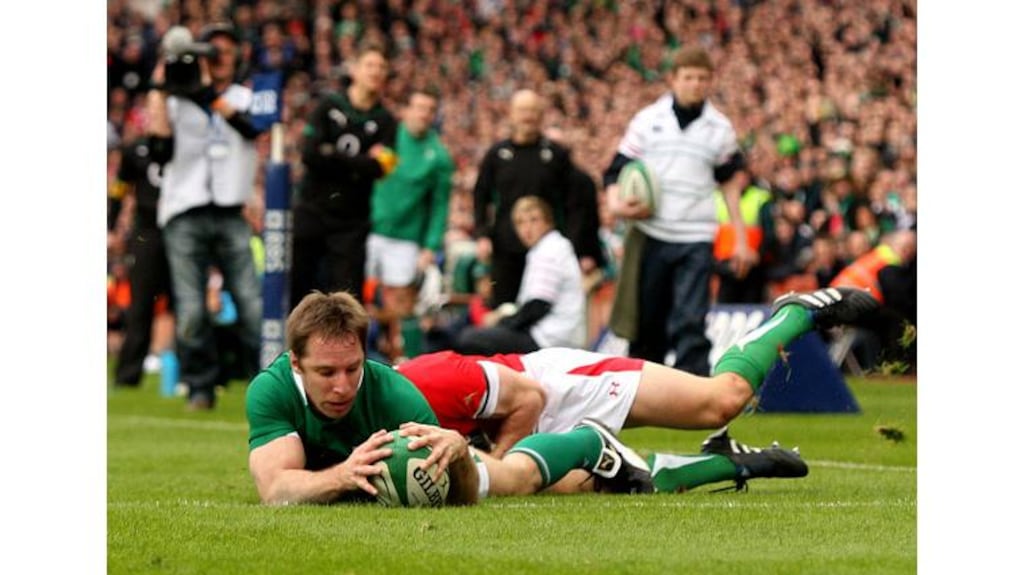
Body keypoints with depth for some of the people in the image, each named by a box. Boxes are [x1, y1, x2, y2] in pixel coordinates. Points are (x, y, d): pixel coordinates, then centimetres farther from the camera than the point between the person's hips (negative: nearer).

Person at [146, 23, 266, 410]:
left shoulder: (247, 98, 15)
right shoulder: (176, 99, 13)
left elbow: (251, 127, -8)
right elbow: (161, 148, -3)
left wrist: (210, 95, -19)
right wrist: (159, 88, -4)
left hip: (233, 215, 0)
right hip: (185, 215, 0)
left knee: (254, 305, -8)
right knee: (190, 311, -6)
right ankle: (200, 388, 4)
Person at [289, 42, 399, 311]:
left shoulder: (386, 122, 5)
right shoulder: (328, 106, 3)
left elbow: (382, 168, -10)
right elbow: (310, 154, -10)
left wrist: (333, 157, -14)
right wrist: (362, 162, -10)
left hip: (352, 221, 0)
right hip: (311, 212, 0)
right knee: (295, 288, 2)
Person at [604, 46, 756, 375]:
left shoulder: (719, 128, 7)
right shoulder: (647, 120, 6)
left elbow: (732, 183, 14)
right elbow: (618, 170, 8)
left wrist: (741, 240, 11)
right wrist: (617, 203, -14)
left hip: (696, 240, -1)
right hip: (650, 235, 1)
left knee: (690, 323, -12)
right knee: (647, 324, 6)